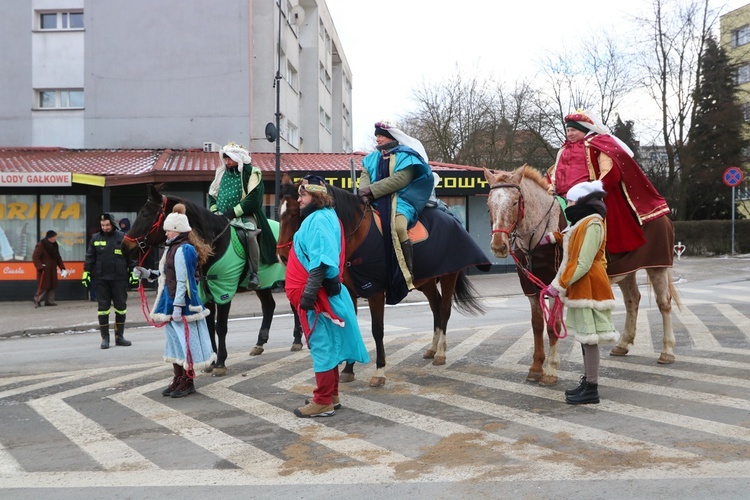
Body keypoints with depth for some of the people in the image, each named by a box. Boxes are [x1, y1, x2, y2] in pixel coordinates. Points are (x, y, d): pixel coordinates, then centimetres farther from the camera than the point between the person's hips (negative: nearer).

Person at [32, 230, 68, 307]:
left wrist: (62, 268, 12)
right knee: (43, 286, -7)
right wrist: (40, 267, -23)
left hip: (52, 270, 7)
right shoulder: (40, 245, -12)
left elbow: (58, 257, 18)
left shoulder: (54, 245, 10)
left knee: (53, 285, 7)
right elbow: (35, 257, -14)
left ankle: (49, 300, 14)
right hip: (44, 270, -7)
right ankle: (37, 300, 7)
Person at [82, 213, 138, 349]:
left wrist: (133, 272, 1)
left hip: (120, 279, -1)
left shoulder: (123, 238, 0)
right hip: (101, 279, 1)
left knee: (121, 307, 6)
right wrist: (86, 273, 3)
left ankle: (119, 336, 18)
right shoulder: (95, 239, 5)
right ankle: (105, 338, 10)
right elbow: (90, 257, 9)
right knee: (103, 308, 3)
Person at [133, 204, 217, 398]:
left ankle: (188, 382, 11)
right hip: (172, 303, 11)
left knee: (185, 341, 0)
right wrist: (148, 274, 14)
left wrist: (178, 306, -23)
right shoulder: (174, 248, 13)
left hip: (183, 304, -11)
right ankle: (178, 380, 27)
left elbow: (183, 281, -22)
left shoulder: (183, 250, -18)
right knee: (174, 341, 16)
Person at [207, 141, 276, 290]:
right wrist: (214, 210, 3)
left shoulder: (251, 172, -3)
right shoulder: (221, 172, 15)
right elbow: (212, 194, 23)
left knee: (250, 235, -32)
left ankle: (253, 274, -23)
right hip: (222, 217, 6)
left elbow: (253, 198, -13)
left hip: (244, 216, -6)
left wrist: (233, 212, -17)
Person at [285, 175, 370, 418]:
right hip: (321, 294, 10)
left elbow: (320, 263, -25)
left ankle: (323, 402, 5)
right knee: (326, 345, 16)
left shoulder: (319, 220, -16)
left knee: (322, 345, -3)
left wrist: (308, 293, -26)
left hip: (318, 296, -10)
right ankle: (331, 395, 27)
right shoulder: (323, 217, 16)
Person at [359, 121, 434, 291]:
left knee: (398, 227, -33)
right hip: (376, 201, 7)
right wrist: (365, 192, -15)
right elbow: (365, 176, 9)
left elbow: (400, 179, -14)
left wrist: (372, 190, -18)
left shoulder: (405, 155, -1)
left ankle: (408, 274, -27)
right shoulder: (372, 157, 21)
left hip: (400, 200, -7)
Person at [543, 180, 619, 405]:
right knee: (584, 336, 16)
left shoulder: (592, 224, -17)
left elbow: (582, 265, -22)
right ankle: (587, 381, 26)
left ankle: (591, 390, 0)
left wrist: (559, 285, -19)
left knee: (588, 337, -5)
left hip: (588, 288, -10)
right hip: (580, 289, 10)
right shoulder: (582, 222, 14)